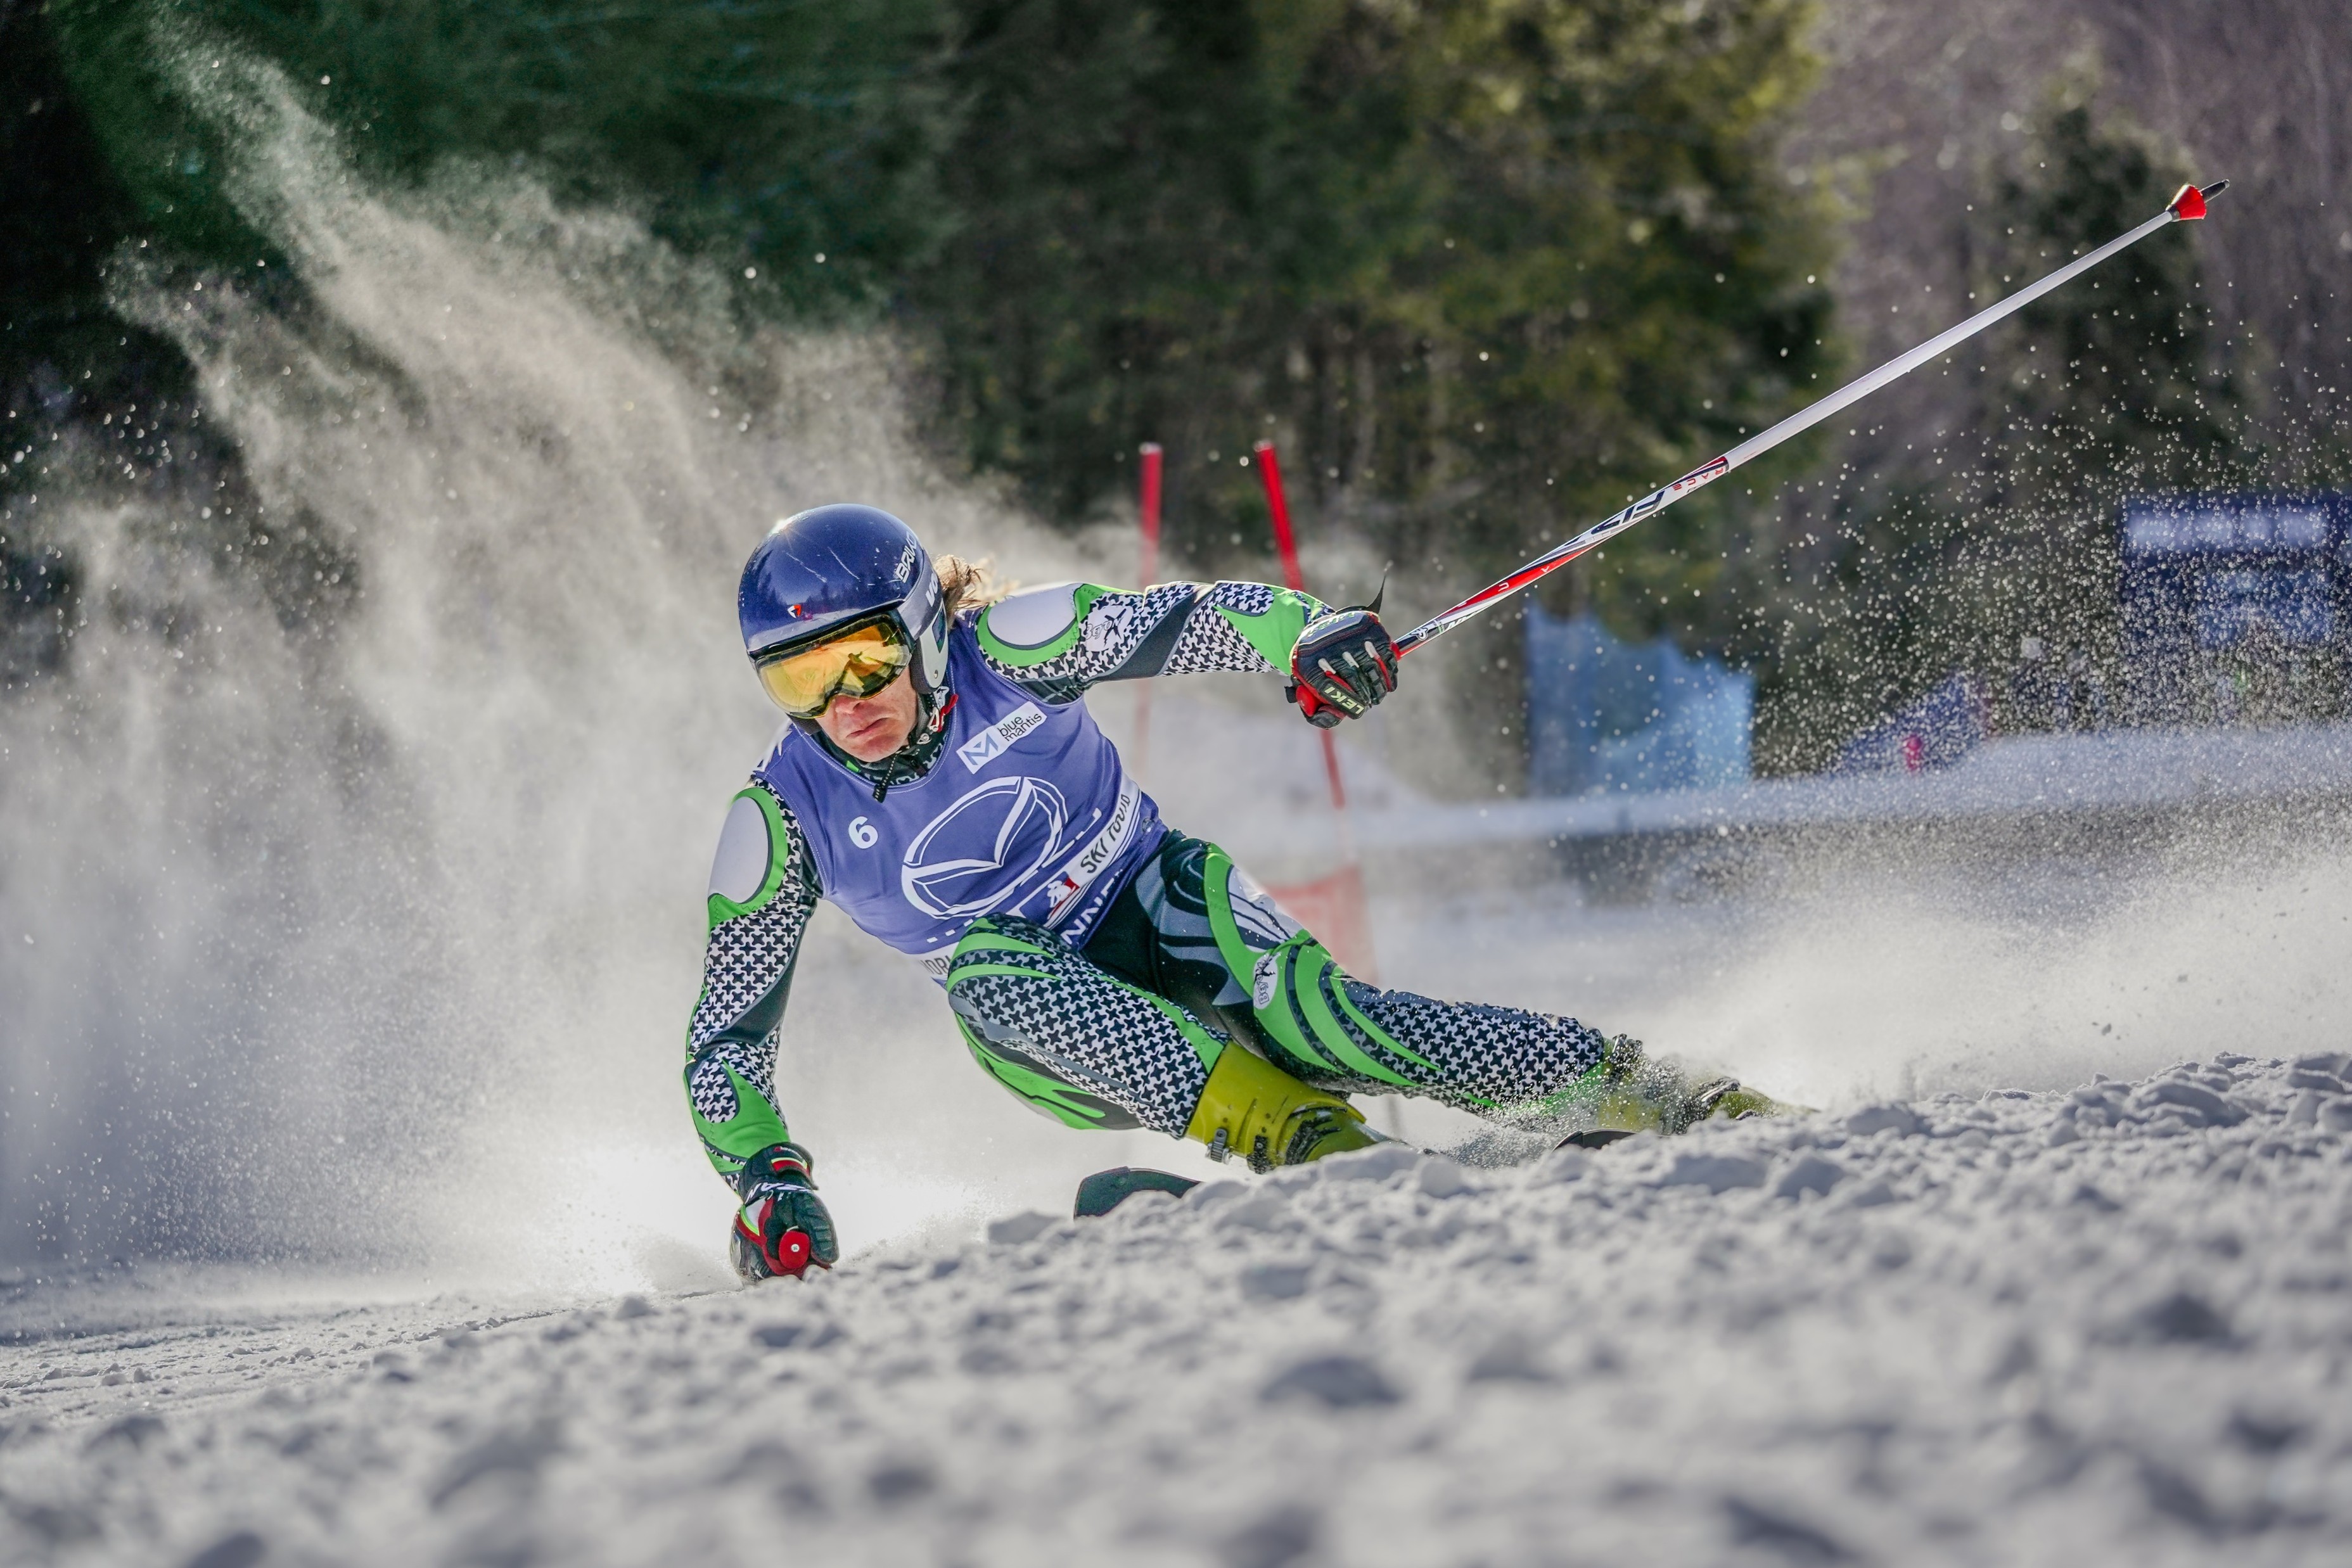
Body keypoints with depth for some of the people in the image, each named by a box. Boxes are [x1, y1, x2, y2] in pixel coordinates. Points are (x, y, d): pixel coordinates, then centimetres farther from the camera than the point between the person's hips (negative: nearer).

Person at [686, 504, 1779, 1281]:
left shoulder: (1005, 653, -17)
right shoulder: (787, 817, -13)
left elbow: (1191, 619, -12)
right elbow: (726, 1033, -5)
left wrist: (1308, 636, -34)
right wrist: (767, 1186, -20)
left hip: (1164, 909, -1)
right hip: (1050, 1029, 1)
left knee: (1324, 1027, -30)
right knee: (987, 957, -34)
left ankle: (1632, 1095, -21)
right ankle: (1293, 1138, -42)